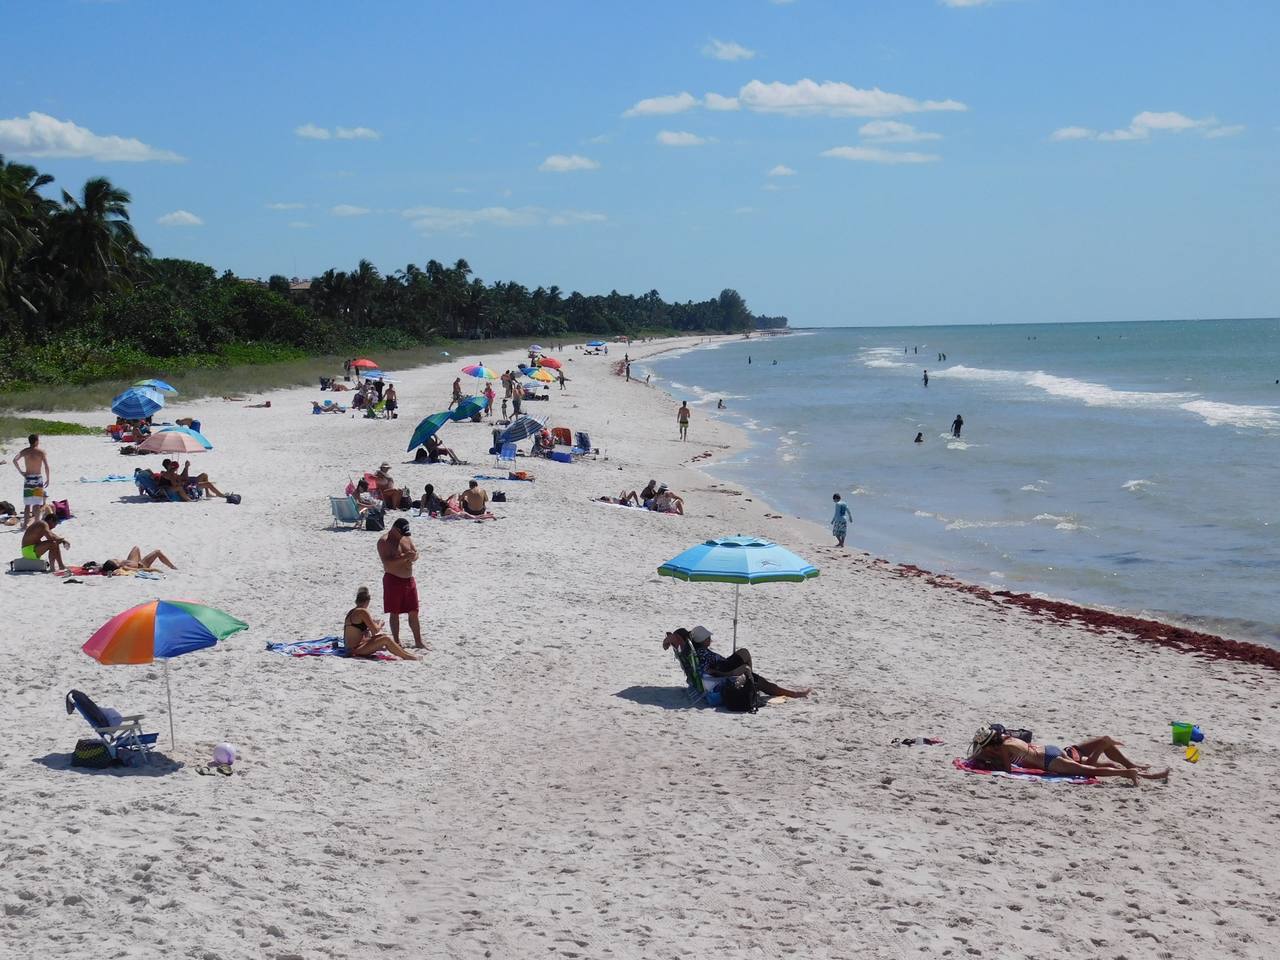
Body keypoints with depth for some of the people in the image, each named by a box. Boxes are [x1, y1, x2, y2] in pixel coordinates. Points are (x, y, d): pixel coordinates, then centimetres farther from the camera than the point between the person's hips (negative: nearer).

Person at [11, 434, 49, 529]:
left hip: (27, 478, 2)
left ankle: (25, 524, 5)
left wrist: (21, 471, -3)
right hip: (38, 478, -2)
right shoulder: (41, 452, -6)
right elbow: (46, 467, -11)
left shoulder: (24, 451, 2)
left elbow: (15, 460, -11)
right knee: (37, 504, 2)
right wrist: (48, 479, -2)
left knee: (27, 504, 8)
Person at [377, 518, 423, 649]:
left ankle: (418, 642, 16)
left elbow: (416, 552, 14)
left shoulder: (407, 538, 9)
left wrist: (413, 557, -11)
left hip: (409, 579, 6)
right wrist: (404, 557, -30)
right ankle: (397, 642, 9)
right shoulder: (384, 541, -13)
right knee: (395, 613, 2)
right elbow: (386, 563, -22)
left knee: (413, 612, 9)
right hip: (393, 580, -6)